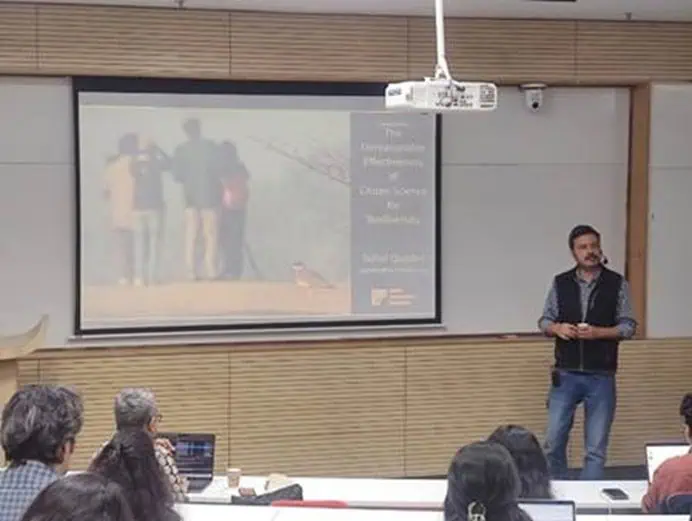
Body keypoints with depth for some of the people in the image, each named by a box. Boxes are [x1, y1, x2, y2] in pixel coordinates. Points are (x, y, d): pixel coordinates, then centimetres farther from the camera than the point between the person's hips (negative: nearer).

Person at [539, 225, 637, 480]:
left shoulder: (617, 284, 0)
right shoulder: (560, 283, 4)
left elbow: (628, 326, -1)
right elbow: (544, 321, 7)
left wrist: (598, 332, -17)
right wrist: (557, 328, -15)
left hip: (601, 377, -1)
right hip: (565, 375, 1)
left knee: (596, 449, 3)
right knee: (554, 442, 3)